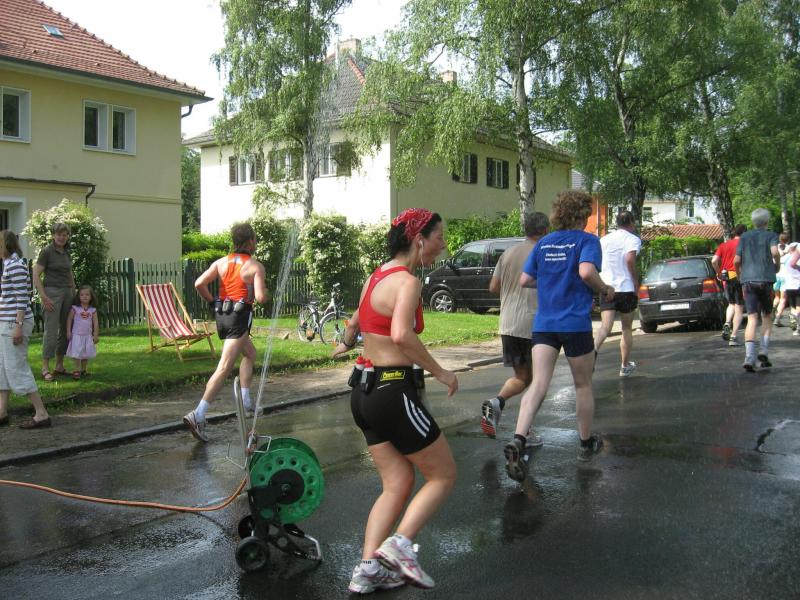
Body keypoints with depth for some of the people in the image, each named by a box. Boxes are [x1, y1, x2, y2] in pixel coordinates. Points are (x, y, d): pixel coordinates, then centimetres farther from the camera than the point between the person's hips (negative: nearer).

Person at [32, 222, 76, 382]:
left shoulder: (67, 252, 13)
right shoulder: (47, 251, -6)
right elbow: (36, 275, -10)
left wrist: (75, 295, 16)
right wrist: (43, 297, -15)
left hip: (67, 292, 7)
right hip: (52, 292, -7)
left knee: (66, 329, 9)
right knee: (51, 330, -10)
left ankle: (59, 365, 18)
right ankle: (45, 367, -4)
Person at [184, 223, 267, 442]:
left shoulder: (221, 262, 7)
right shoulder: (255, 266, -7)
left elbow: (199, 284, -3)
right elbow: (261, 298, -16)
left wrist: (212, 301, 11)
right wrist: (262, 290, 6)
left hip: (221, 315, 7)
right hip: (239, 317, -7)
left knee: (250, 353, 29)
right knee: (224, 368, -12)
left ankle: (245, 401, 29)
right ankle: (198, 415, -22)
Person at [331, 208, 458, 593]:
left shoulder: (375, 277, 12)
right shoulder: (408, 281, -14)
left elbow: (357, 321, 29)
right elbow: (401, 334, -31)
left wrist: (346, 344, 48)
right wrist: (440, 372, -20)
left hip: (365, 393, 9)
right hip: (393, 393, -8)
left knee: (397, 484, 13)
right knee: (443, 475, 7)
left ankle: (368, 569, 8)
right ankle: (398, 545, -6)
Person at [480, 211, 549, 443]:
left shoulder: (508, 254, 9)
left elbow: (493, 287, 11)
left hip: (508, 325, 5)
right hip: (534, 325, -5)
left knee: (521, 377, 17)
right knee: (536, 380, 10)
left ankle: (496, 401, -10)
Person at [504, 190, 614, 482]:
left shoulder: (543, 243, 11)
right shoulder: (587, 240, -5)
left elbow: (524, 280, 11)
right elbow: (586, 272, -23)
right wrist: (605, 290, -5)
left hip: (543, 324, 4)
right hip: (576, 324, -4)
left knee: (538, 384, -6)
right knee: (583, 385, 15)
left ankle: (518, 440, -26)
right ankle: (587, 443, 31)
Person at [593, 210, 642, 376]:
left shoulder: (604, 239, 15)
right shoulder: (633, 239, -2)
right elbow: (630, 259, -19)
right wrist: (636, 283, -11)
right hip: (626, 288, -3)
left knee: (605, 326, -7)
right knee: (627, 329, 11)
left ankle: (593, 349, -37)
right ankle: (625, 366, 20)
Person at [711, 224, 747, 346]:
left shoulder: (724, 245, 8)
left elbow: (714, 261, -2)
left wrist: (719, 273, 10)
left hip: (726, 279, 4)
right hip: (740, 277, -4)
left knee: (731, 304, 25)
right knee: (739, 308, 3)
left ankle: (727, 324, -1)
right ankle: (733, 337, -3)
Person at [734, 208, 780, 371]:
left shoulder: (745, 237, 11)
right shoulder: (771, 235, 4)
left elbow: (736, 261, 5)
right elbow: (775, 252, -16)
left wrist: (740, 276, 21)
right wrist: (777, 265, 3)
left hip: (748, 280, 2)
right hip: (766, 279, -1)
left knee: (752, 319, -4)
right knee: (766, 316, 15)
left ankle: (749, 357, -18)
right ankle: (764, 351, 1)